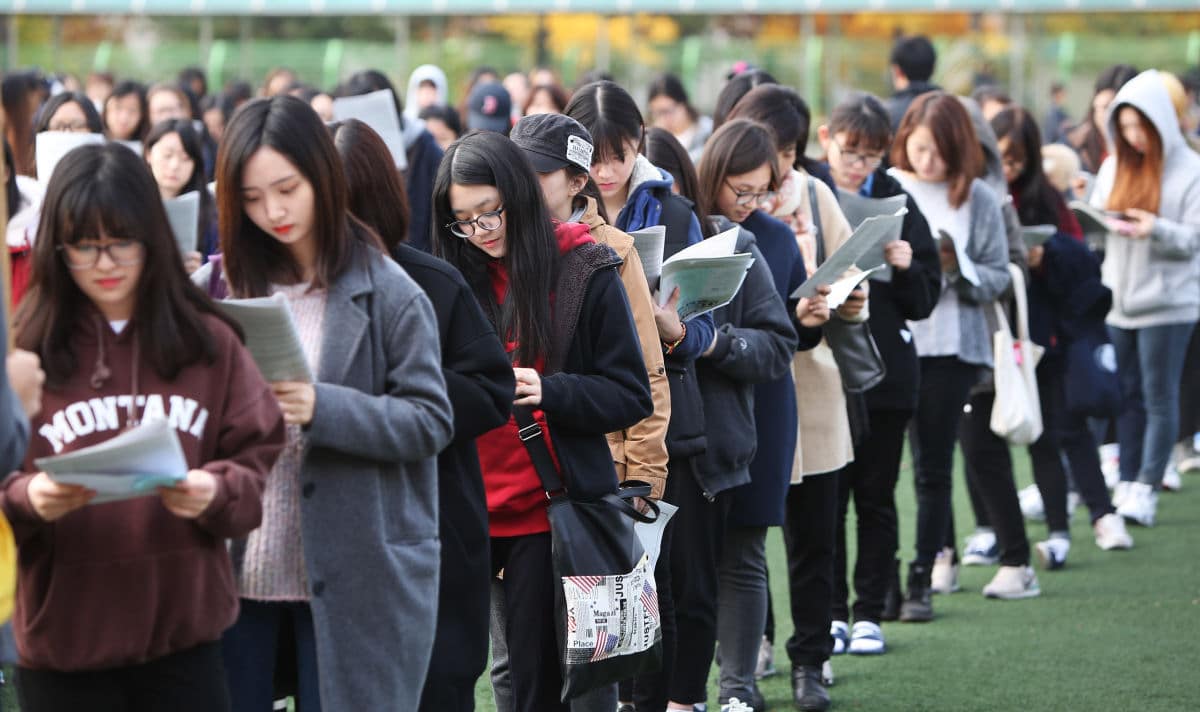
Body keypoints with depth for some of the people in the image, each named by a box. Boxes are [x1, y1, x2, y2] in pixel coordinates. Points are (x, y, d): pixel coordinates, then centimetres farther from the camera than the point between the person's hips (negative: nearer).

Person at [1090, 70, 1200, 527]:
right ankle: (1126, 485, 15)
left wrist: (1156, 229, -27)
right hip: (1118, 299, 5)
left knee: (1159, 398, -1)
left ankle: (1147, 490, 1)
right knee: (1126, 397, 9)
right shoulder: (1114, 167, 10)